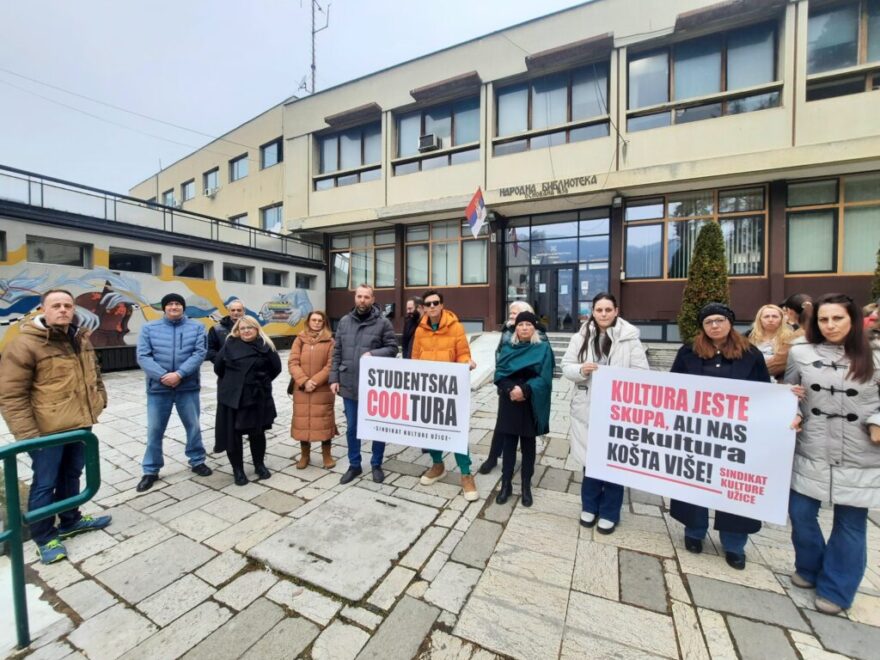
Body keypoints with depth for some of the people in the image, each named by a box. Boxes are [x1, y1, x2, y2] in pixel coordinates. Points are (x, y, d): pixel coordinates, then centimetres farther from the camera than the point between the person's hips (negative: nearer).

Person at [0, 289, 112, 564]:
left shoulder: (80, 340, 7)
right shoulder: (25, 344, -15)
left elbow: (93, 374, 21)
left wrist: (100, 398, 11)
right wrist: (27, 434, -17)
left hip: (80, 424, 6)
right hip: (48, 429, -6)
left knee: (71, 476, 21)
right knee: (45, 484, 8)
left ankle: (70, 521, 39)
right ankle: (44, 537, 26)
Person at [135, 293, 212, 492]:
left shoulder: (196, 327, 1)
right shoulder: (149, 328, 3)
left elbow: (199, 354, -9)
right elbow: (143, 357, -6)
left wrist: (179, 374, -19)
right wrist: (163, 376, -19)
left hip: (188, 387, 0)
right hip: (158, 387, 1)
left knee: (193, 426, 11)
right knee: (154, 430, 10)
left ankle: (197, 461, 29)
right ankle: (151, 470, 26)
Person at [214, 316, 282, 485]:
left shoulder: (265, 346, -3)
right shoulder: (230, 345, -2)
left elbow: (276, 368, 2)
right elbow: (218, 367, 6)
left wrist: (262, 382, 4)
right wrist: (232, 382, 10)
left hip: (258, 397, 0)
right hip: (232, 397, 0)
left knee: (257, 433, 11)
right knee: (233, 434, 5)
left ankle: (260, 465, 30)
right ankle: (237, 470, 22)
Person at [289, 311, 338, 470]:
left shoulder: (330, 341, -1)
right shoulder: (300, 339, 5)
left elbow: (331, 366, -8)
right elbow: (292, 363, -2)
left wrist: (315, 381, -16)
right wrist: (304, 381, -15)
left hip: (323, 389, -2)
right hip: (301, 389, 2)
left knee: (324, 421, 5)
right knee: (302, 421, 9)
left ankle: (327, 455, 21)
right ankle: (304, 455, 26)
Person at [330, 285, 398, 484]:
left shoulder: (383, 323, -6)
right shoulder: (344, 321, 5)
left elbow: (392, 348, -6)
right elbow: (337, 352, 7)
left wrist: (373, 354, -22)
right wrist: (334, 378, 3)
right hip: (349, 385, 3)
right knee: (352, 428, 15)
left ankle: (376, 465, 30)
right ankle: (354, 465, 34)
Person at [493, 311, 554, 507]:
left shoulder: (543, 348, -3)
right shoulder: (507, 348, 5)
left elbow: (544, 378, -10)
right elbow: (499, 373, -2)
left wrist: (525, 390, -21)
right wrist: (510, 389, -19)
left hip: (531, 404, -2)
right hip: (509, 403, 2)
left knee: (528, 445, 11)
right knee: (508, 444, 9)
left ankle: (526, 486, 25)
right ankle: (506, 484, 23)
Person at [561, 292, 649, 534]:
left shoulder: (630, 338, -5)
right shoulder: (581, 337, 1)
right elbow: (566, 366, 2)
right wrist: (581, 370, -17)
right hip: (587, 408, 2)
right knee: (590, 459, 15)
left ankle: (609, 513, 31)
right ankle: (589, 506, 35)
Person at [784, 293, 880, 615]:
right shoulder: (800, 353, -2)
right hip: (810, 453, 1)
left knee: (850, 522, 11)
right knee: (800, 513, 8)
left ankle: (835, 589, 30)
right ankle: (810, 568, 35)